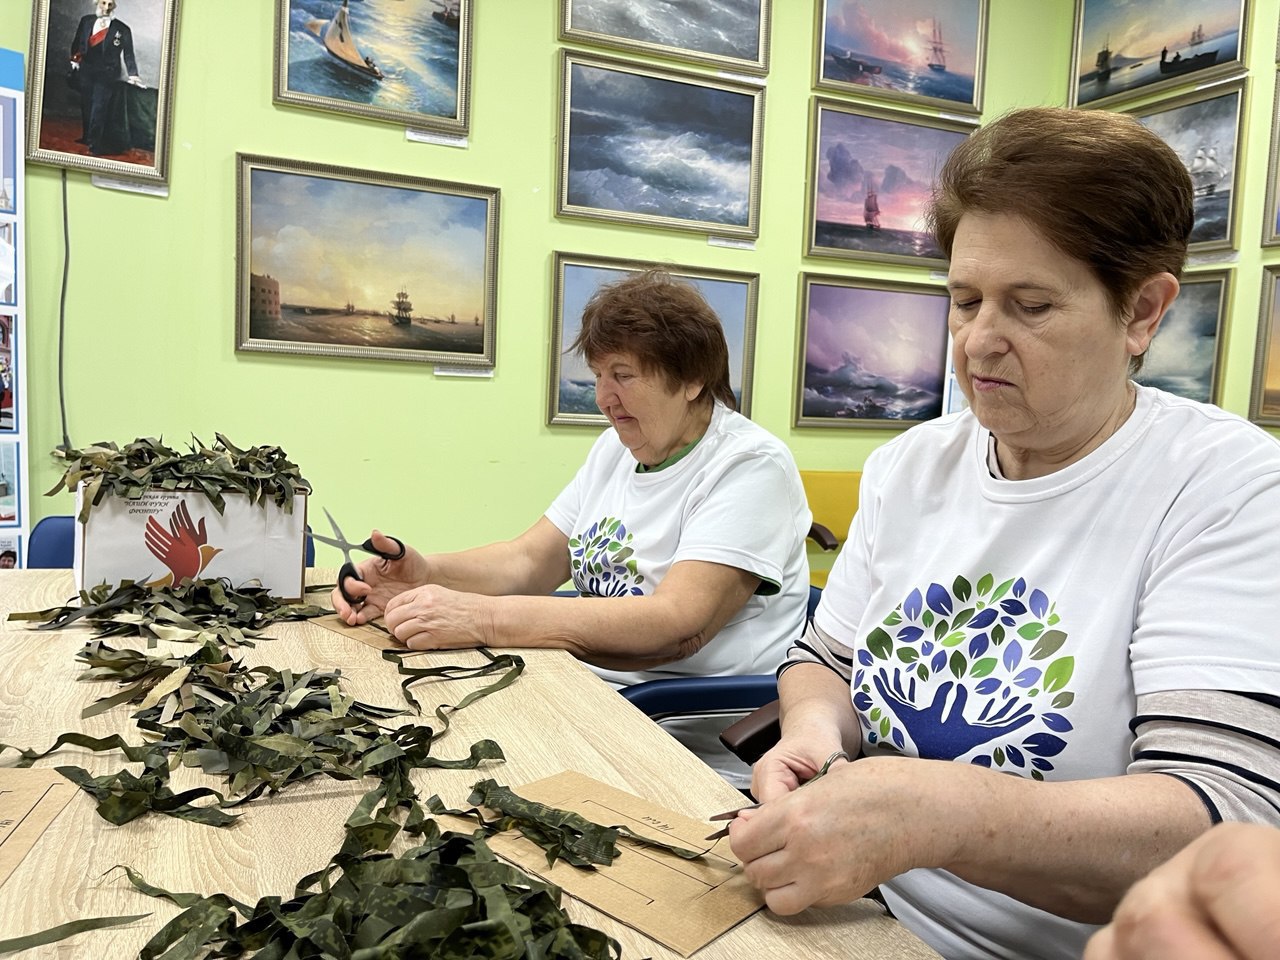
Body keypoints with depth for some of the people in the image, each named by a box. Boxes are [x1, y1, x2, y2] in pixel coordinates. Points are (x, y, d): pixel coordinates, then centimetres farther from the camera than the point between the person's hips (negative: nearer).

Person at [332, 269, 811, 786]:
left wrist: (482, 618, -30)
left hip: (706, 755, -6)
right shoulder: (616, 448, 13)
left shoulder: (752, 466, -13)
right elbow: (530, 560, 11)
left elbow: (677, 623, -26)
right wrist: (428, 574, -9)